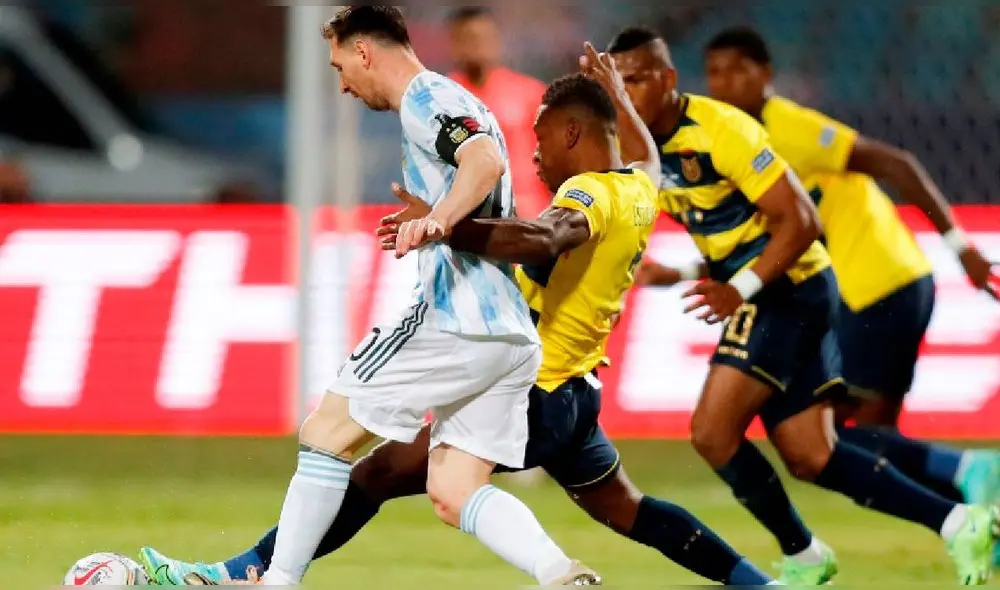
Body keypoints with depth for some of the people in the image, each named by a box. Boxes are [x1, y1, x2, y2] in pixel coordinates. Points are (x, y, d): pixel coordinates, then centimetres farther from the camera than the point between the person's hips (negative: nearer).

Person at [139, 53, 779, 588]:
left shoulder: (591, 194, -18)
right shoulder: (638, 192, 8)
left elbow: (541, 239, -41)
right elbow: (649, 158, 34)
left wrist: (443, 228, -46)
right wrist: (617, 95, 44)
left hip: (530, 397, -9)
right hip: (574, 396, 9)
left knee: (377, 473, -9)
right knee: (630, 512, 26)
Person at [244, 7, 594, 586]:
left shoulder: (424, 97, -4)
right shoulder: (460, 107, 26)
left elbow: (487, 161, -25)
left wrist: (438, 219, -40)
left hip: (457, 322, -9)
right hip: (514, 337, 9)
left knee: (326, 431, 3)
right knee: (454, 493, 4)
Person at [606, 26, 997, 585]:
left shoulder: (721, 130, -20)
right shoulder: (643, 144, 5)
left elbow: (800, 221, -21)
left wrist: (740, 289, -25)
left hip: (790, 288, -9)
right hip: (759, 293, 9)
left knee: (713, 432, -13)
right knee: (810, 457, 4)